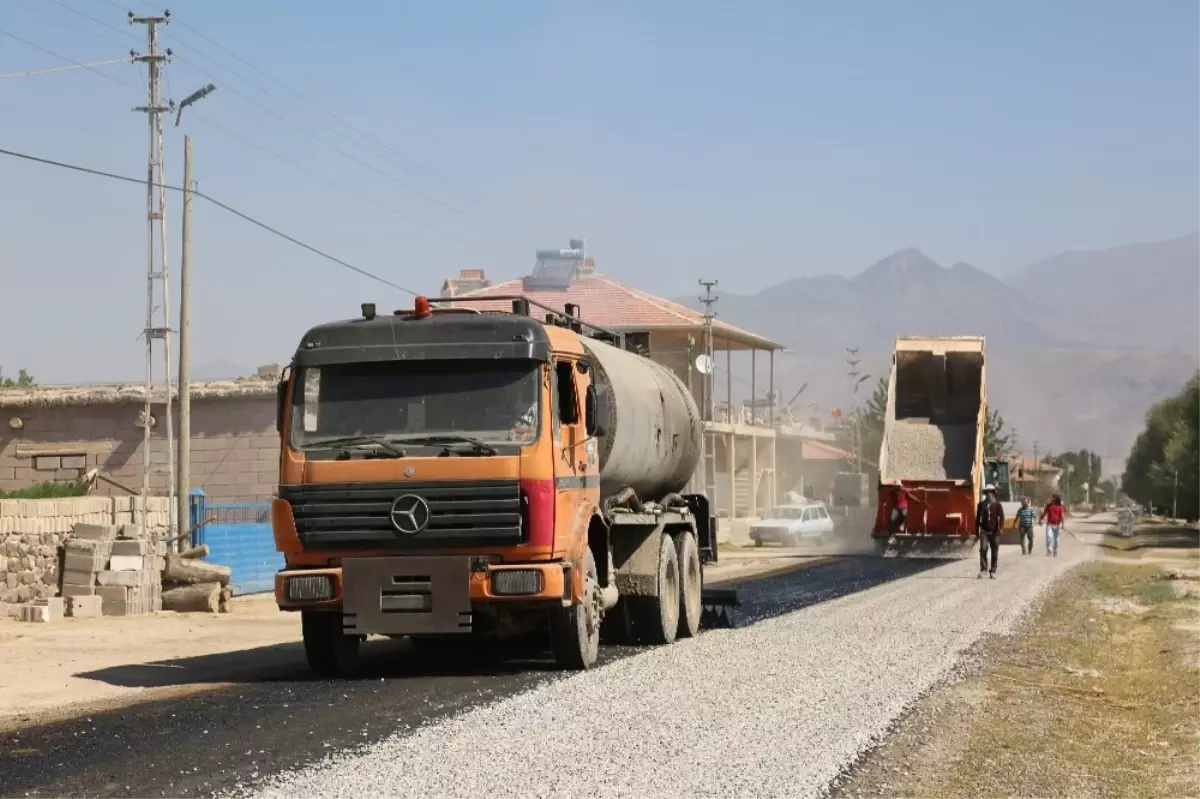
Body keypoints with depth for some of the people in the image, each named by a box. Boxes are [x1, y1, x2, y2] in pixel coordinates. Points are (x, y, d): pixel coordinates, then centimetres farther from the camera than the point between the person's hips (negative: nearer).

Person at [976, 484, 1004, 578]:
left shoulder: (997, 505, 1)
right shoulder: (981, 504, 6)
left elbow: (1001, 517, -6)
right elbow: (978, 518, 12)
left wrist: (1000, 528, -21)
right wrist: (977, 530, 11)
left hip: (994, 532, 0)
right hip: (984, 531, 0)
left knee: (995, 552, 3)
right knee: (983, 549, -17)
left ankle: (993, 571, 11)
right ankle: (983, 569, -14)